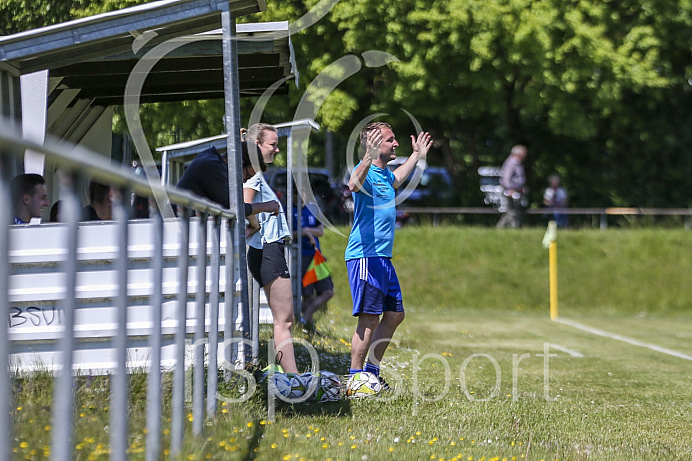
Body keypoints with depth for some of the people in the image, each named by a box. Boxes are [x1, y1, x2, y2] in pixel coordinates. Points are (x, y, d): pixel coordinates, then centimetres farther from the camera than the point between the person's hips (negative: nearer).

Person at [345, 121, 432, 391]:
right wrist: (368, 158, -51)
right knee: (369, 319, -11)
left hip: (383, 258, 10)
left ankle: (371, 370, 23)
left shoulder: (384, 174, 17)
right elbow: (354, 186, -38)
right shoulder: (366, 171, -12)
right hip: (365, 256, -10)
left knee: (394, 314, 14)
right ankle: (355, 379, -7)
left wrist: (417, 156, 52)